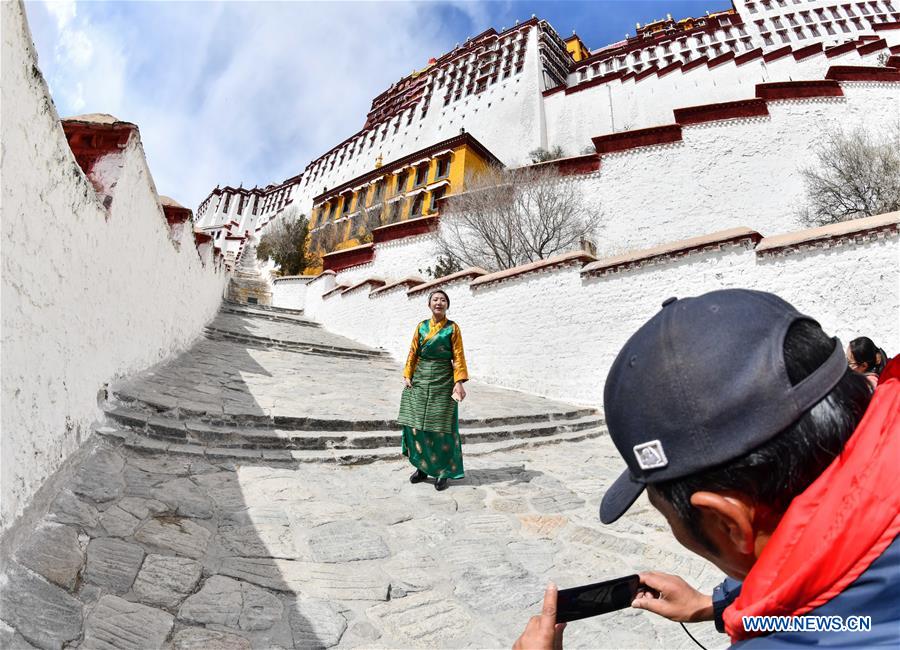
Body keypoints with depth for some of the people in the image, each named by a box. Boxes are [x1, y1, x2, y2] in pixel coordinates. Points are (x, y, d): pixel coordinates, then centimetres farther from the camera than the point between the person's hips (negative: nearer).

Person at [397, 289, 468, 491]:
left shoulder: (453, 328, 0)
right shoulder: (421, 326, 9)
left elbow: (459, 357, -5)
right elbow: (413, 353, 9)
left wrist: (459, 382, -13)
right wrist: (407, 376, 0)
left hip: (443, 381, -3)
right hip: (420, 379, 4)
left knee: (441, 426, -2)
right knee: (416, 423, 2)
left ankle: (443, 472, 9)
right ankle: (422, 467, 17)